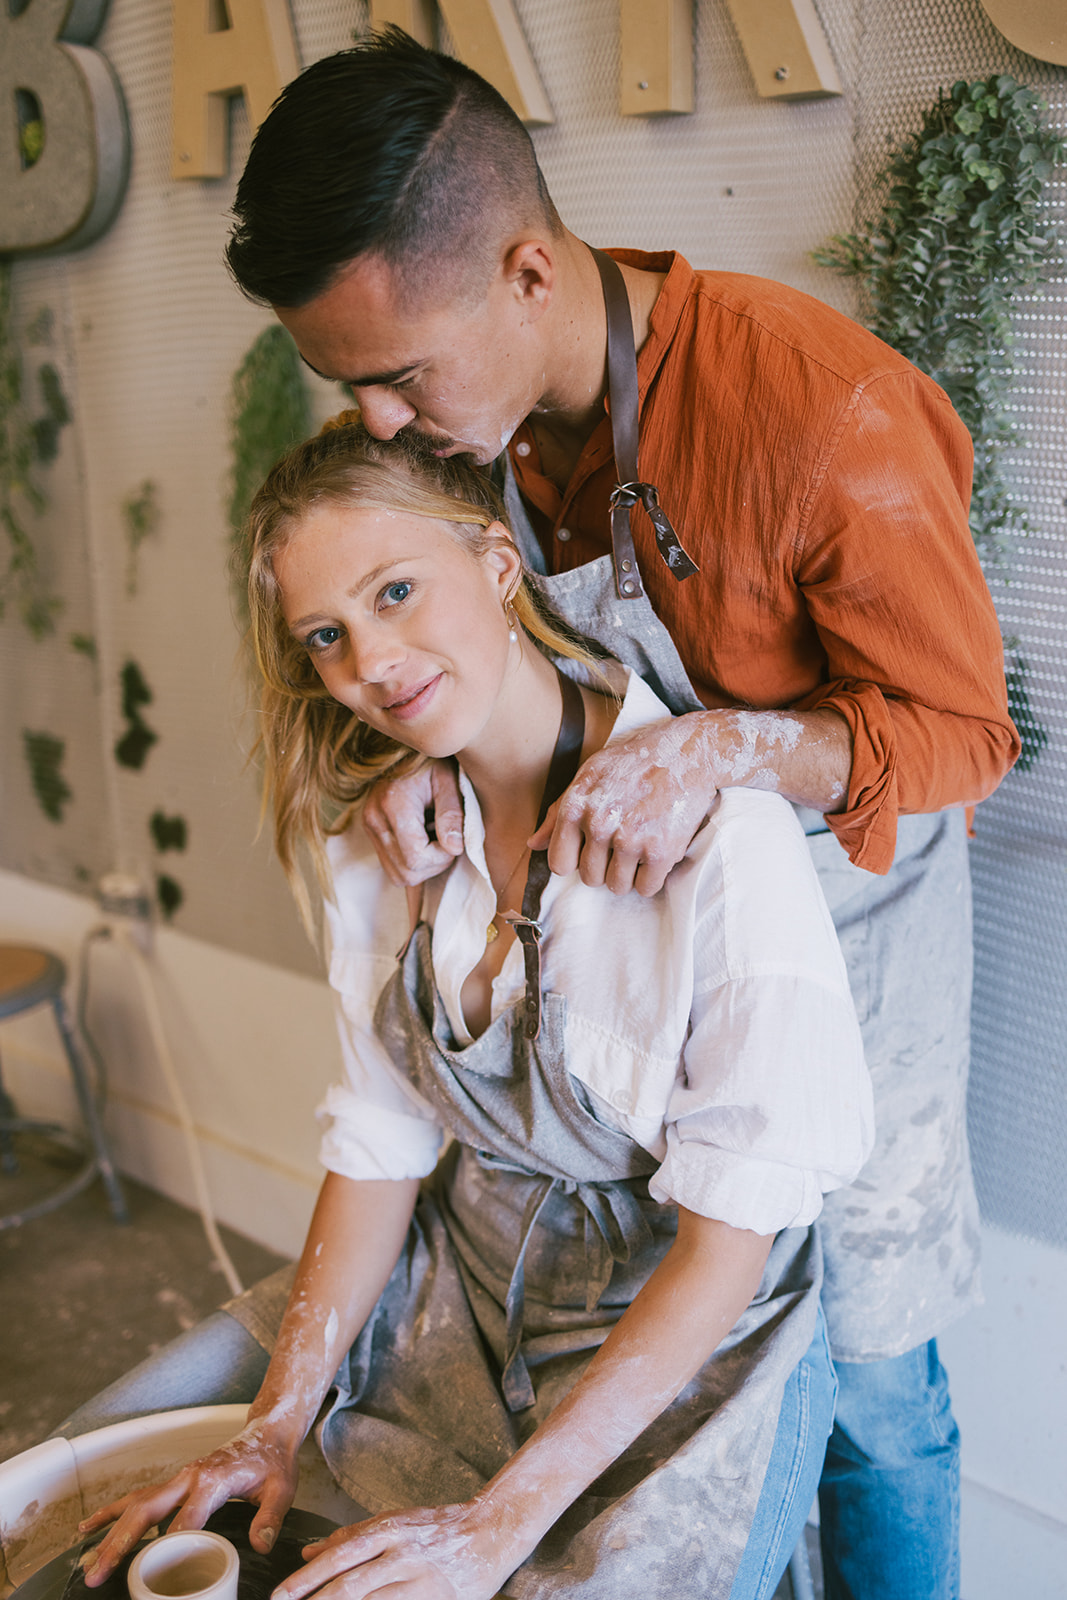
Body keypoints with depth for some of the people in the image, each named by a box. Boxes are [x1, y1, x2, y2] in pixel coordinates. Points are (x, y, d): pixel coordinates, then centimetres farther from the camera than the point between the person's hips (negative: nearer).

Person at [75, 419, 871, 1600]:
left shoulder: (722, 827, -25)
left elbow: (734, 1226, -22)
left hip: (689, 1337, -4)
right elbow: (381, 1139, 0)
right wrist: (280, 1421, -7)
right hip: (464, 1278, 5)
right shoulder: (377, 824, -3)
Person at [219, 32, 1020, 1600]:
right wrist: (434, 751, -18)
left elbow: (959, 729, -18)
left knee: (860, 1374, 10)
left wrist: (724, 744, -35)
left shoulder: (820, 406, -28)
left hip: (833, 914, -4)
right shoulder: (462, 408, -9)